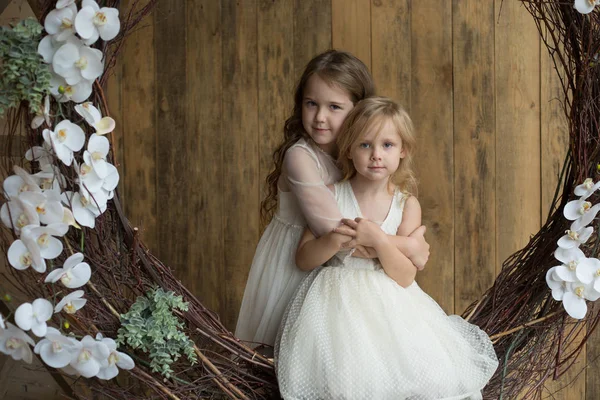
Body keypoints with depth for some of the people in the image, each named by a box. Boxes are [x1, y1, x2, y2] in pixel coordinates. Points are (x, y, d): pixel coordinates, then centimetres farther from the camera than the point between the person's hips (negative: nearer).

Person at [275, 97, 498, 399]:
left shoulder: (407, 205, -1)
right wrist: (335, 241, -20)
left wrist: (380, 240, -22)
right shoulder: (331, 196, -2)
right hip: (338, 303, -1)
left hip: (389, 304, 2)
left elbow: (405, 277, -5)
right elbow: (303, 259, 0)